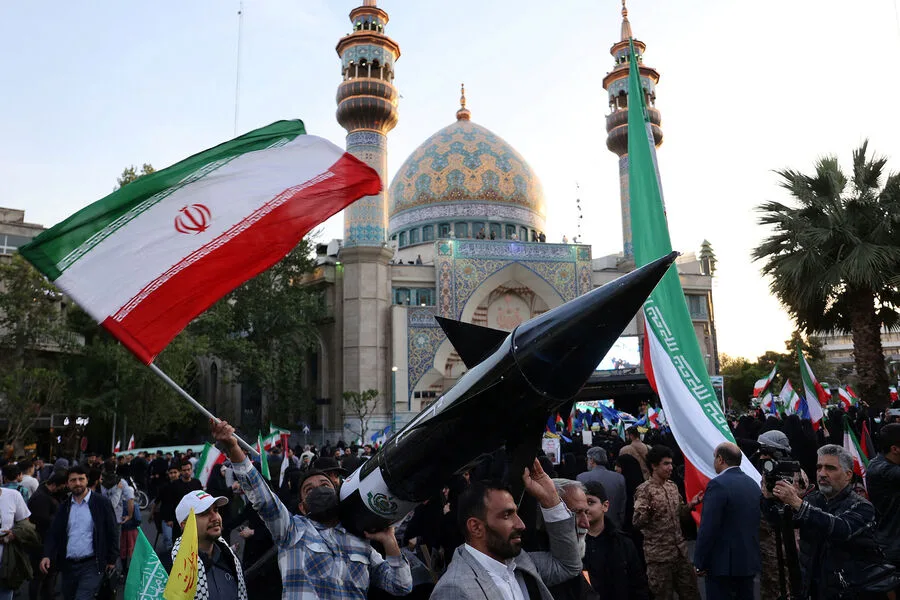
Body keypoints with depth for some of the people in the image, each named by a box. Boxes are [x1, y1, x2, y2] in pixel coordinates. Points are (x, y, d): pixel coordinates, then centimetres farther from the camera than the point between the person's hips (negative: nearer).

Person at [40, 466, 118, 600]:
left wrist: (112, 560, -2)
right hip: (68, 566, 5)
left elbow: (111, 533, -1)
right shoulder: (64, 507, 9)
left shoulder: (101, 503, -3)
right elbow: (53, 533, 7)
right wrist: (47, 555, -9)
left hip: (91, 565, -5)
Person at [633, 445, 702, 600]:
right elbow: (637, 523, -18)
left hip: (680, 551, 7)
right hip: (659, 555, -7)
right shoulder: (644, 490, -14)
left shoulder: (673, 486, 8)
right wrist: (648, 510, -38)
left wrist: (691, 504, 1)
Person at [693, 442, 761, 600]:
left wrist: (700, 562, -11)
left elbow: (708, 528, -19)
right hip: (749, 561, 8)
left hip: (723, 563, -8)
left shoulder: (718, 484, -16)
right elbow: (756, 521, 13)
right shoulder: (753, 484, 8)